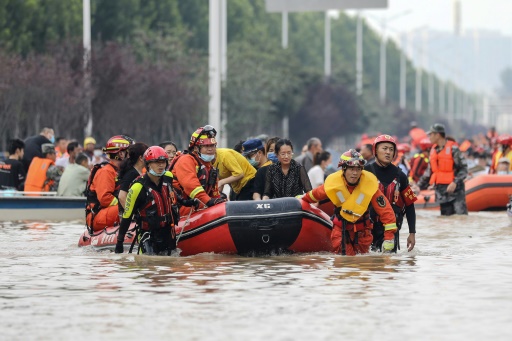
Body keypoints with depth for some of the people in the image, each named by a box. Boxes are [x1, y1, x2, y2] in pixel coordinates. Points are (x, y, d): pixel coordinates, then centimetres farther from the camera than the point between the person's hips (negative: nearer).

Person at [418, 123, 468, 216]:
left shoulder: (453, 148, -8)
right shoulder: (433, 150, 13)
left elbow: (464, 168, -9)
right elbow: (430, 171, 22)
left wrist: (455, 182, -21)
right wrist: (419, 185, 18)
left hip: (455, 189, -7)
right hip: (441, 190, 7)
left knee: (461, 215, -14)